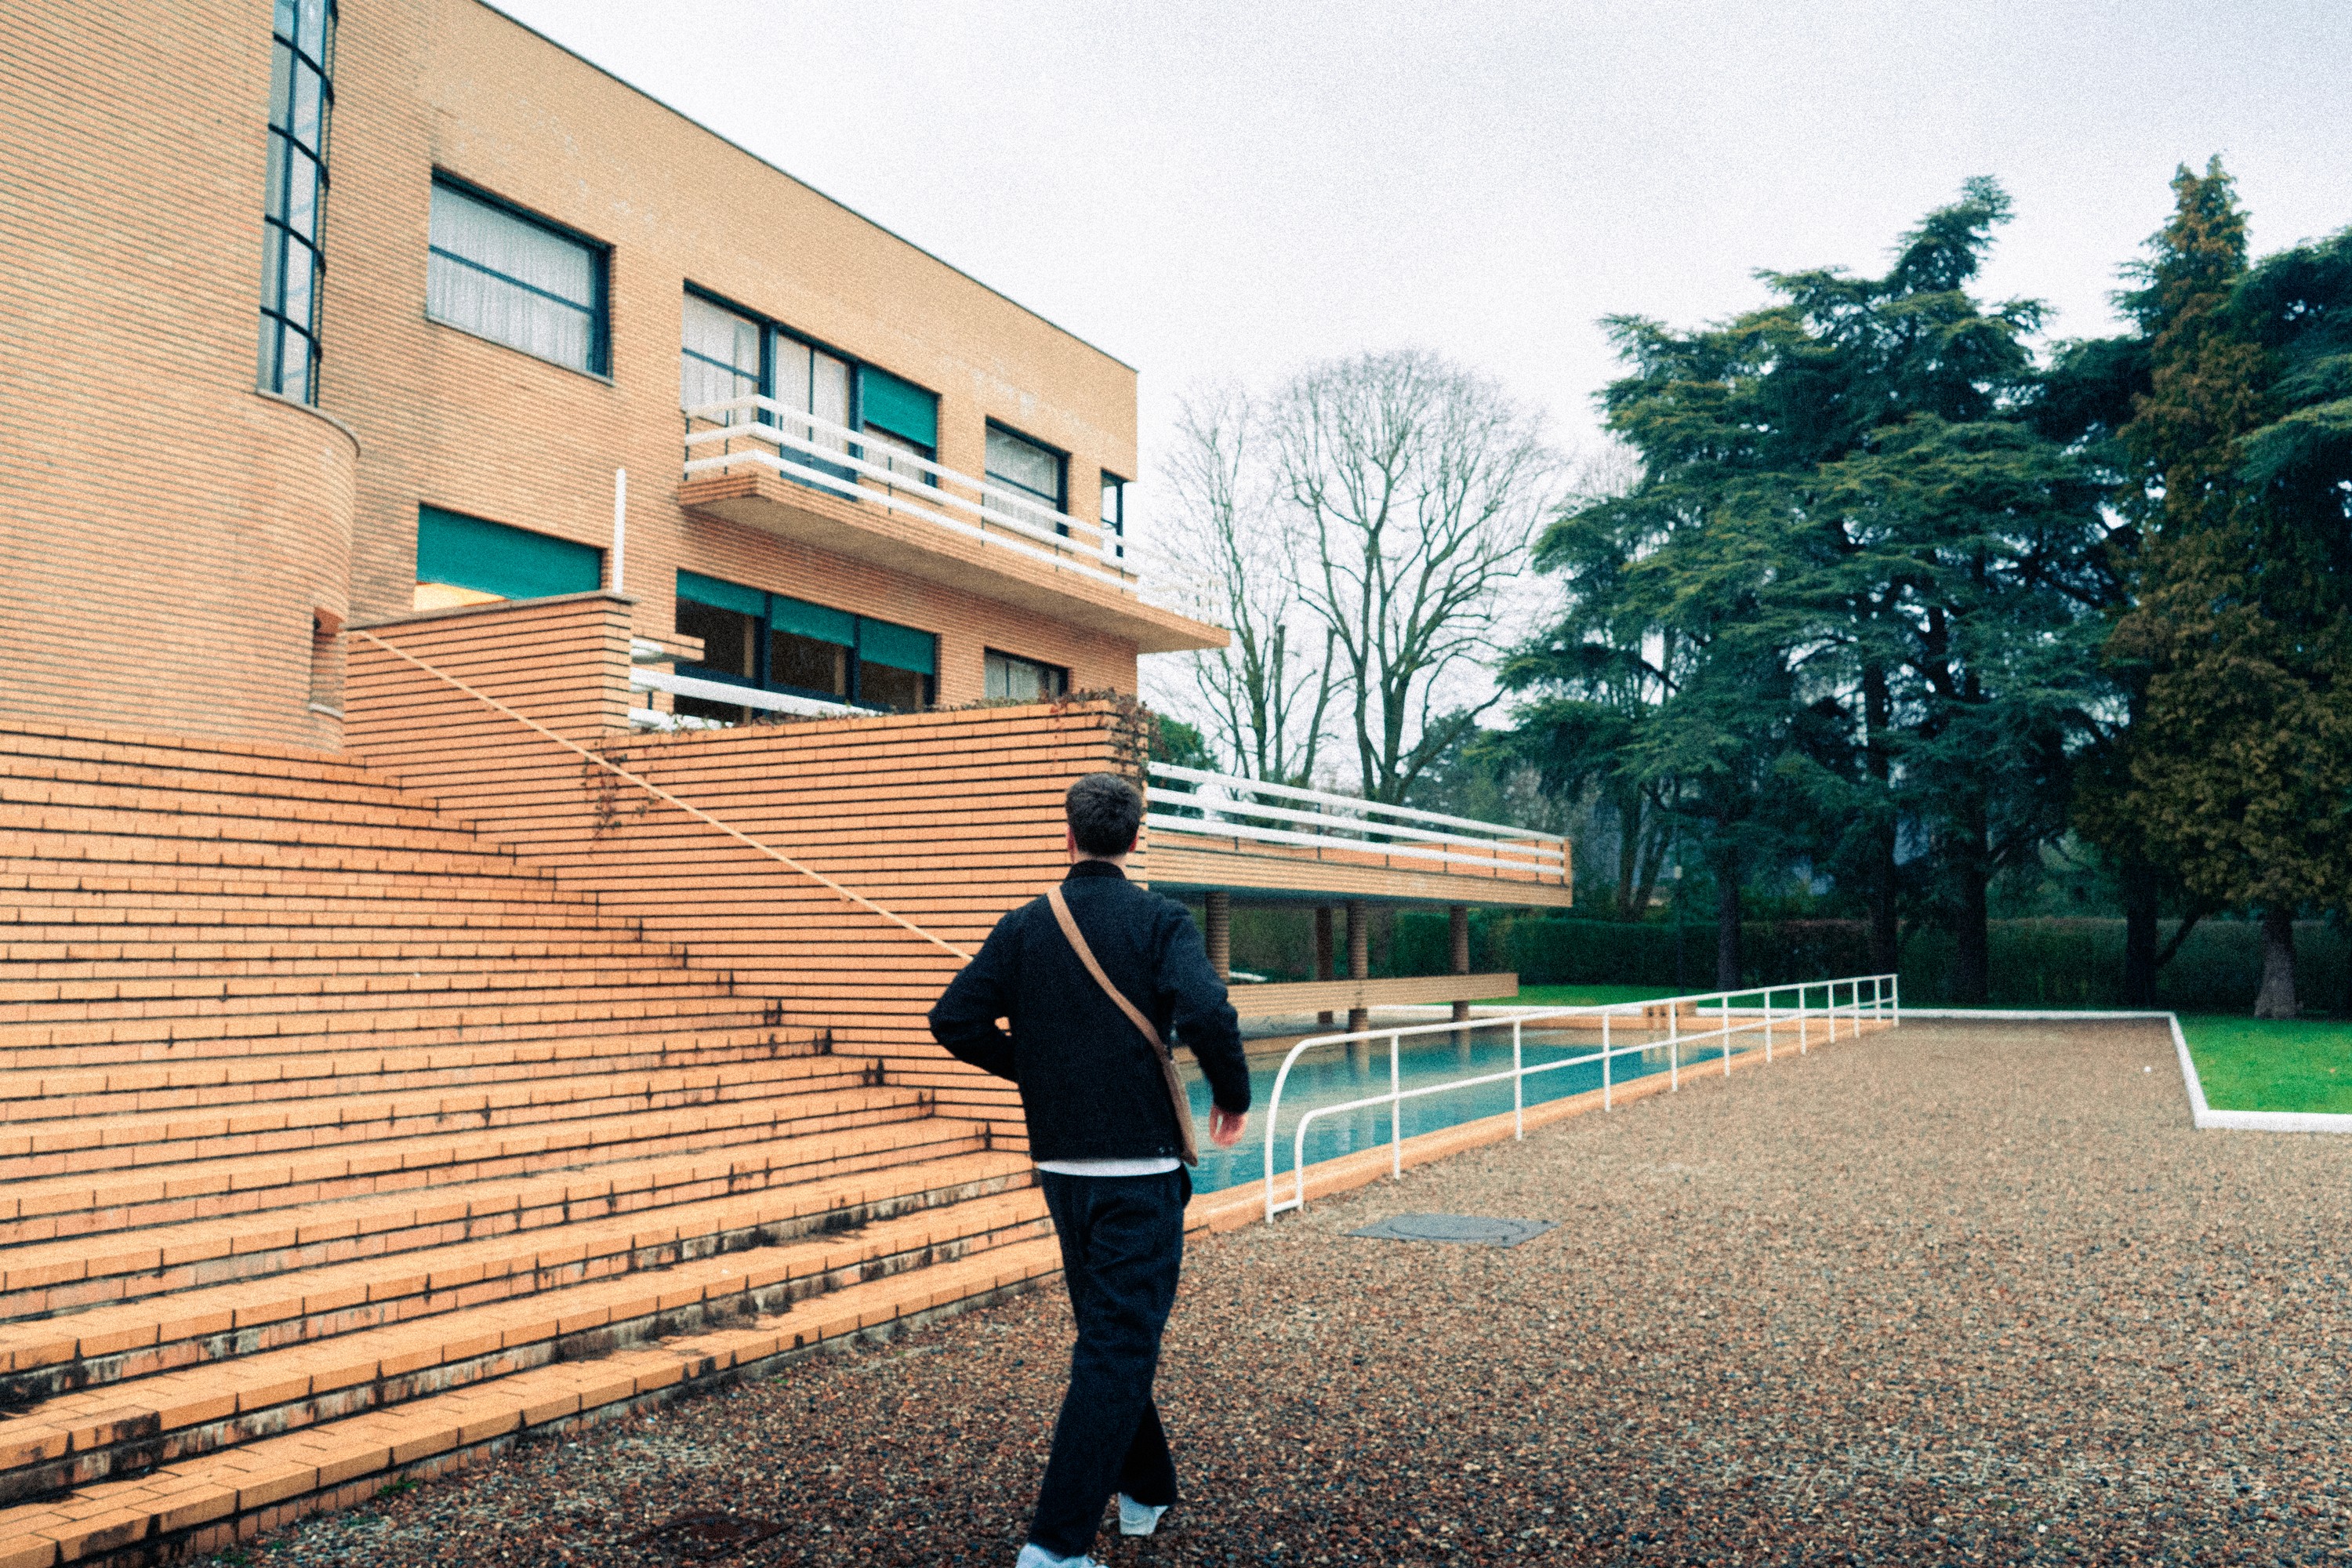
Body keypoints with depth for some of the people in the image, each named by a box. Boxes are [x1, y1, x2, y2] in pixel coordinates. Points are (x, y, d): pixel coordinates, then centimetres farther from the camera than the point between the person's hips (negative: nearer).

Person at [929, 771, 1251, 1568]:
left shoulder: (1025, 927, 2)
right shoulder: (1160, 921, -9)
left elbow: (955, 1019, -3)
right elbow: (1207, 1015, -24)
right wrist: (1232, 1095, -6)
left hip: (1060, 1166, 5)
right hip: (1141, 1166, -5)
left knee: (1107, 1332, 21)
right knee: (1119, 1348, 0)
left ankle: (1146, 1490, 37)